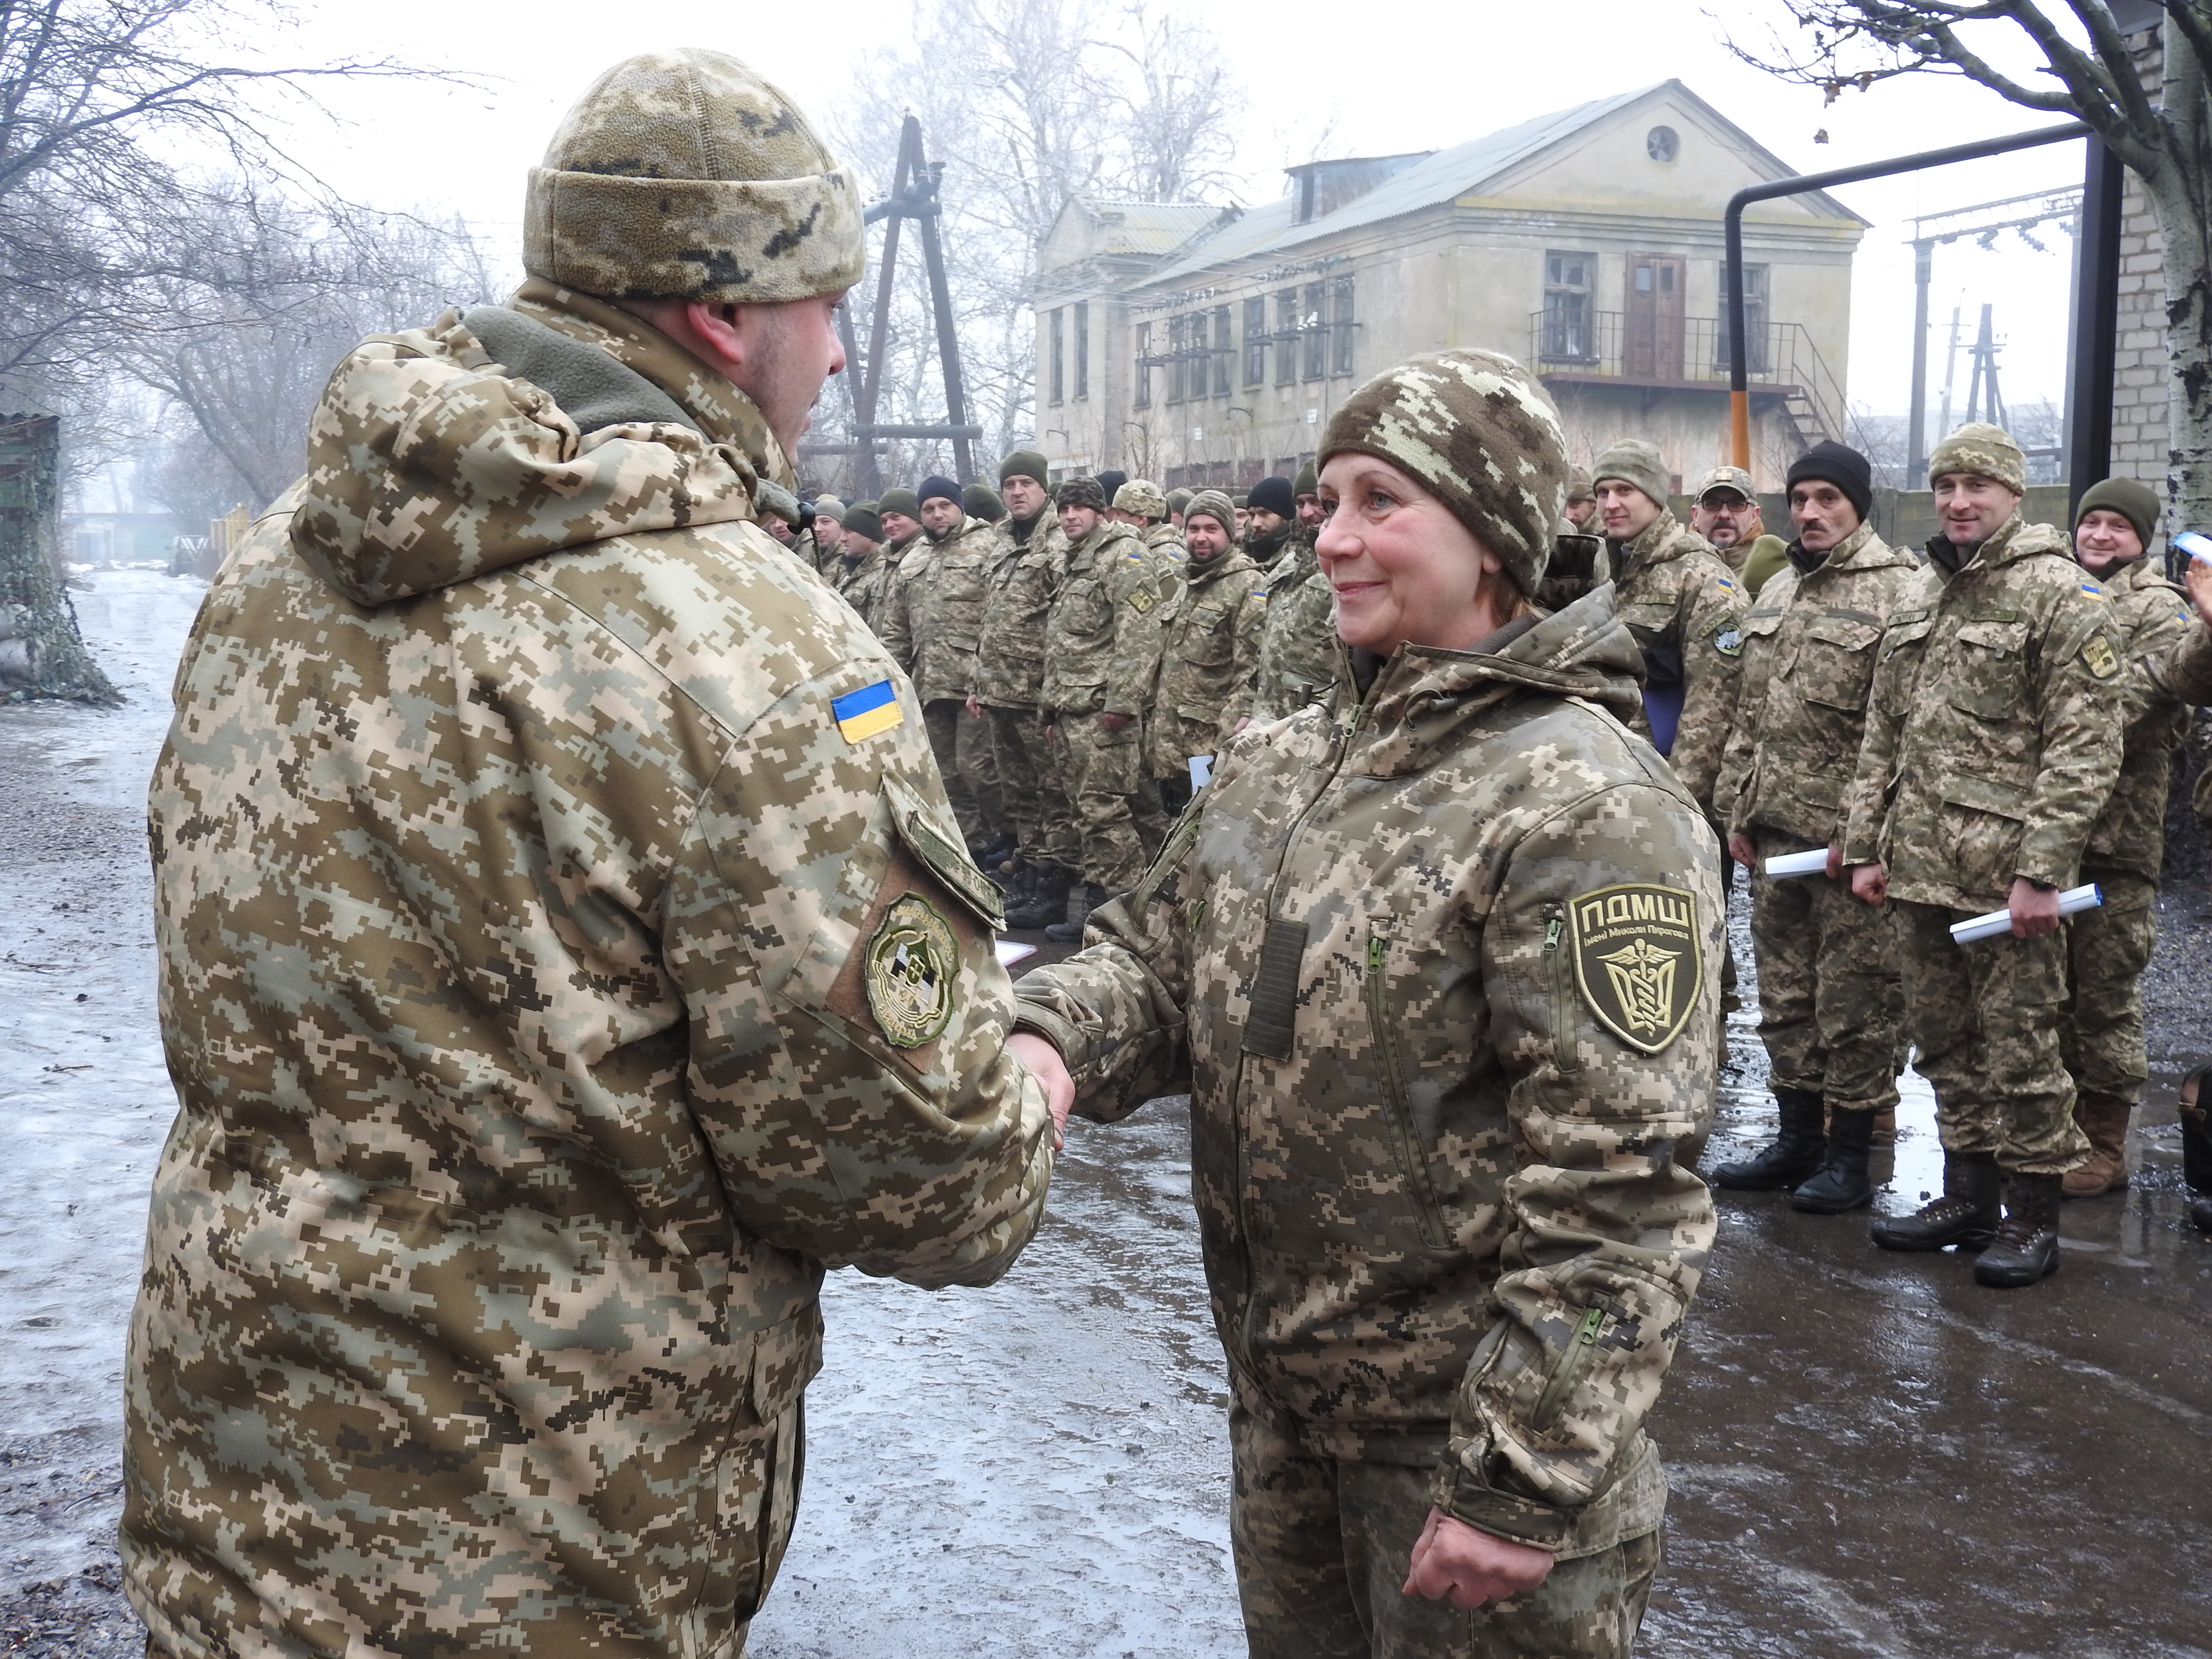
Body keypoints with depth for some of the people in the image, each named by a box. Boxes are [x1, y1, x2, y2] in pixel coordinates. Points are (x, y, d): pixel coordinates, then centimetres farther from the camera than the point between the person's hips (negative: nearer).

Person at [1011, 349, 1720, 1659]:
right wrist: (1052, 1039, -15)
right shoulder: (1278, 767, 5)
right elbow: (1156, 953, 8)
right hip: (1280, 1403, 7)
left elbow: (1615, 1185, -22)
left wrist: (1525, 1480, -22)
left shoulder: (1588, 806, -19)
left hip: (1466, 1438, -7)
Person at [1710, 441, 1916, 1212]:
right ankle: (1797, 1139, 26)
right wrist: (1735, 808, 13)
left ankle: (1851, 1156, 12)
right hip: (1773, 831, 8)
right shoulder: (1775, 594, 15)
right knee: (1783, 990, 14)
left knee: (1855, 1001, 1)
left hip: (1848, 838, -8)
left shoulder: (1896, 592, -9)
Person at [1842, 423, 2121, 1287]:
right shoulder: (1918, 597, 15)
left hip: (2008, 869, -7)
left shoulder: (2061, 593, -7)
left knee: (2018, 1038, -1)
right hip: (1921, 865, 7)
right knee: (1943, 1037, 14)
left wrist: (2041, 868, -18)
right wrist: (1866, 844, 14)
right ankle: (1967, 1193, 27)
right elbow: (1882, 734, 19)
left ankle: (2034, 1215, 11)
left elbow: (2086, 746, -13)